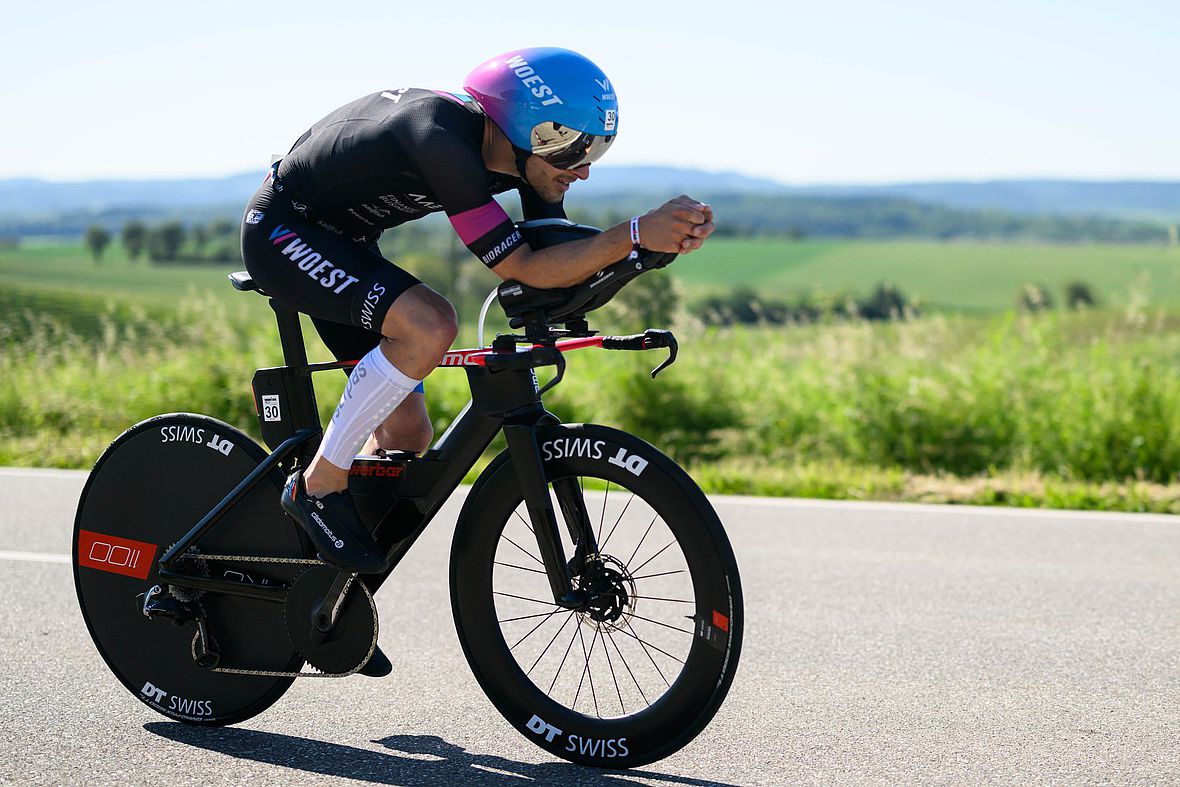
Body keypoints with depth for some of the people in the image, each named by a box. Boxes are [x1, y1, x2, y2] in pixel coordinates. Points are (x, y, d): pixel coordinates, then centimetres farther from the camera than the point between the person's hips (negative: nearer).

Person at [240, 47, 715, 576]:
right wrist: (636, 234, -42)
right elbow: (523, 267, -35)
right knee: (429, 326, -32)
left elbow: (561, 255, -3)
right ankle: (319, 487, -15)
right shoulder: (442, 140, -35)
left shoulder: (516, 152, -11)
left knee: (406, 434, 4)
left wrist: (659, 239, -19)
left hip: (339, 240, 9)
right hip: (282, 233, -9)